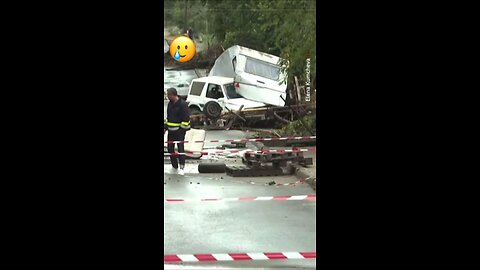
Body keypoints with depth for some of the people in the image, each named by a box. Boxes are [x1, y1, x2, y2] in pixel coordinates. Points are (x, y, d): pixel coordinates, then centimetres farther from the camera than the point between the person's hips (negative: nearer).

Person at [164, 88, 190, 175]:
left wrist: (183, 129, -17)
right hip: (171, 130, 8)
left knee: (180, 148, -5)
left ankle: (182, 168, 1)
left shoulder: (182, 104, -15)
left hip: (179, 130, -8)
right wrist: (165, 127, 14)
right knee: (170, 148, 9)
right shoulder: (170, 104, 9)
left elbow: (186, 119, -16)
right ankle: (174, 166, 20)